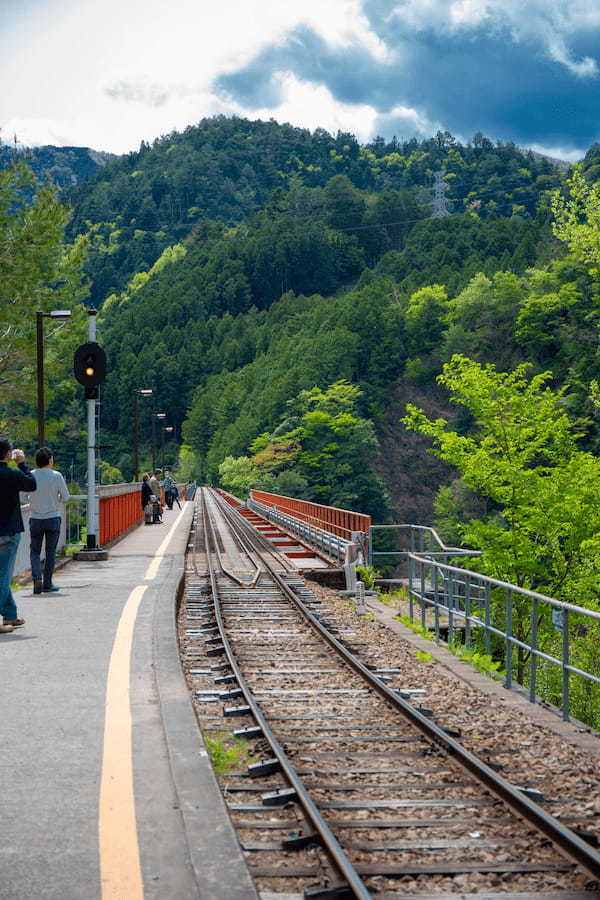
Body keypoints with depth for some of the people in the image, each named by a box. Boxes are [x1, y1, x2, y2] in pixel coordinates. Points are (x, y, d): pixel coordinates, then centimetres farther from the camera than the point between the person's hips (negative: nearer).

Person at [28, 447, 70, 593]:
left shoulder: (31, 476, -4)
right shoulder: (56, 476, -7)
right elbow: (66, 497, -4)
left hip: (35, 519, 1)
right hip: (53, 518, -1)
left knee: (35, 551, 9)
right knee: (50, 552, 8)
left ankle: (37, 578, -10)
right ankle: (47, 584, 10)